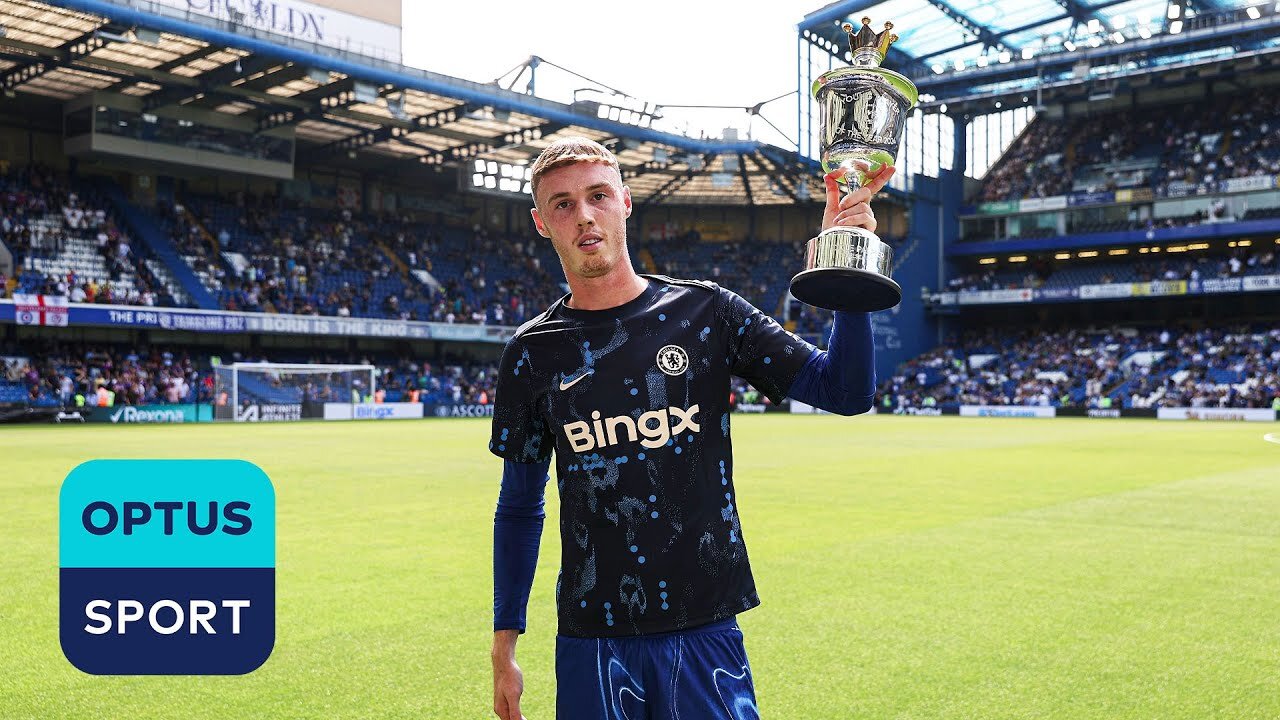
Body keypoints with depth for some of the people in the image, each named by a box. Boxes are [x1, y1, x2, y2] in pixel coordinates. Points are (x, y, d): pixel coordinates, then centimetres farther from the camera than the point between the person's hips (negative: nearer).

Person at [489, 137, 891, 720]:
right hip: (591, 643, 1)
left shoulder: (704, 312, -1)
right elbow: (519, 508, 9)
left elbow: (846, 392, -4)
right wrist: (503, 648, 8)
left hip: (706, 632, 0)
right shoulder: (532, 353, 2)